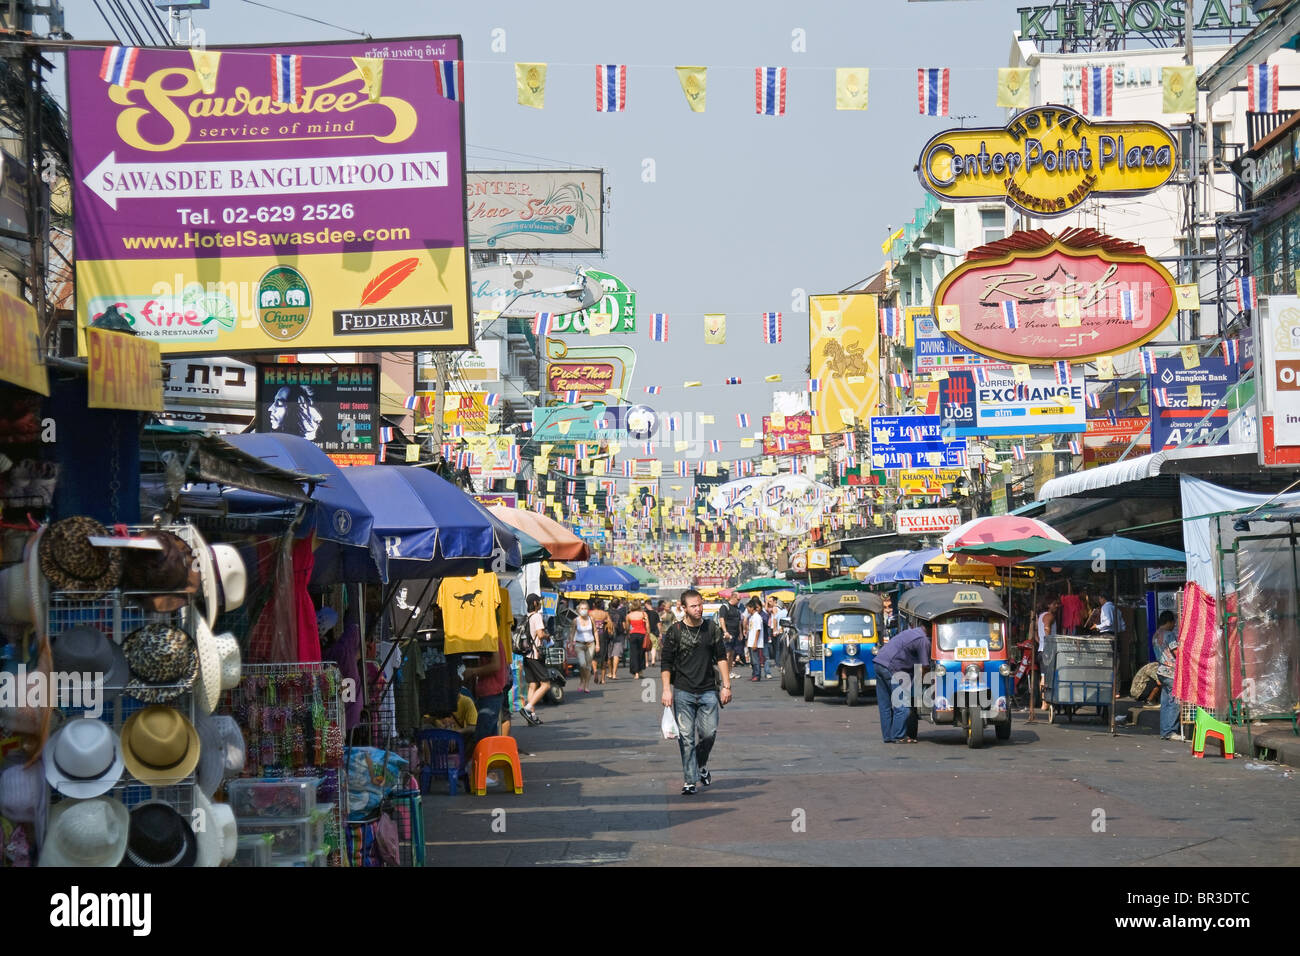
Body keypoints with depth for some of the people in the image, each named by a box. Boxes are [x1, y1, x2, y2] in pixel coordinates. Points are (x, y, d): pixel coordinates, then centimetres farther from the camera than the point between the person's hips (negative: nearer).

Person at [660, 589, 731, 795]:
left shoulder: (712, 628, 6)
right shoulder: (674, 631, 0)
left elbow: (721, 657, 10)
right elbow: (666, 663, 2)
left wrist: (726, 686, 4)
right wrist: (666, 689, -6)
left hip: (708, 691, 2)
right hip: (683, 692, -2)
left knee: (709, 733, -2)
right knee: (686, 737, -3)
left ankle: (701, 765, 28)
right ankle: (690, 780, 1)